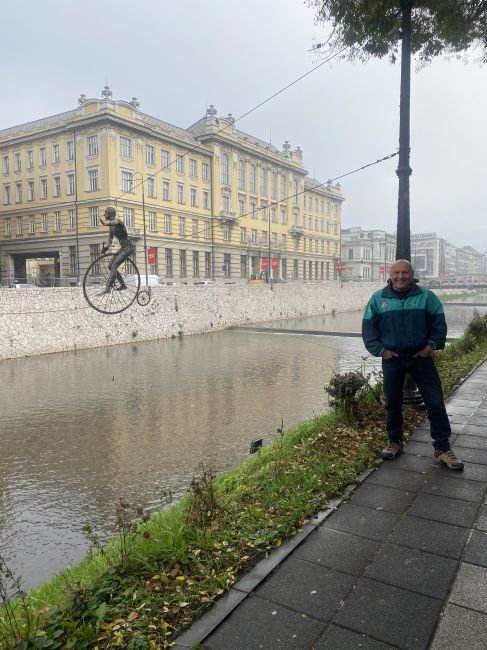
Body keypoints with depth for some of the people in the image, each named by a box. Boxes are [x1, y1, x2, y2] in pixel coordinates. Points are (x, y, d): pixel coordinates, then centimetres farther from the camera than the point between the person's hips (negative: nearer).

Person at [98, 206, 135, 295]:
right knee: (110, 266, 9)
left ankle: (108, 288, -21)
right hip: (123, 247, 10)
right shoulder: (111, 226, 13)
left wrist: (105, 223, -64)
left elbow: (113, 223, -41)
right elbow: (110, 238, 11)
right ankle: (122, 284, 17)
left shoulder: (118, 221, -15)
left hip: (128, 247, -10)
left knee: (114, 266, -19)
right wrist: (106, 246, -11)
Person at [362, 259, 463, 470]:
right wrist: (380, 349, -6)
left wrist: (433, 344, -7)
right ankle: (395, 442, 29)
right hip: (392, 358, 0)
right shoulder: (378, 298, -1)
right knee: (392, 403, 11)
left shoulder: (426, 296, -2)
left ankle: (442, 449, 11)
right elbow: (368, 327, 2)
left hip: (421, 356, 0)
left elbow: (439, 323, 3)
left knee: (436, 403, 0)